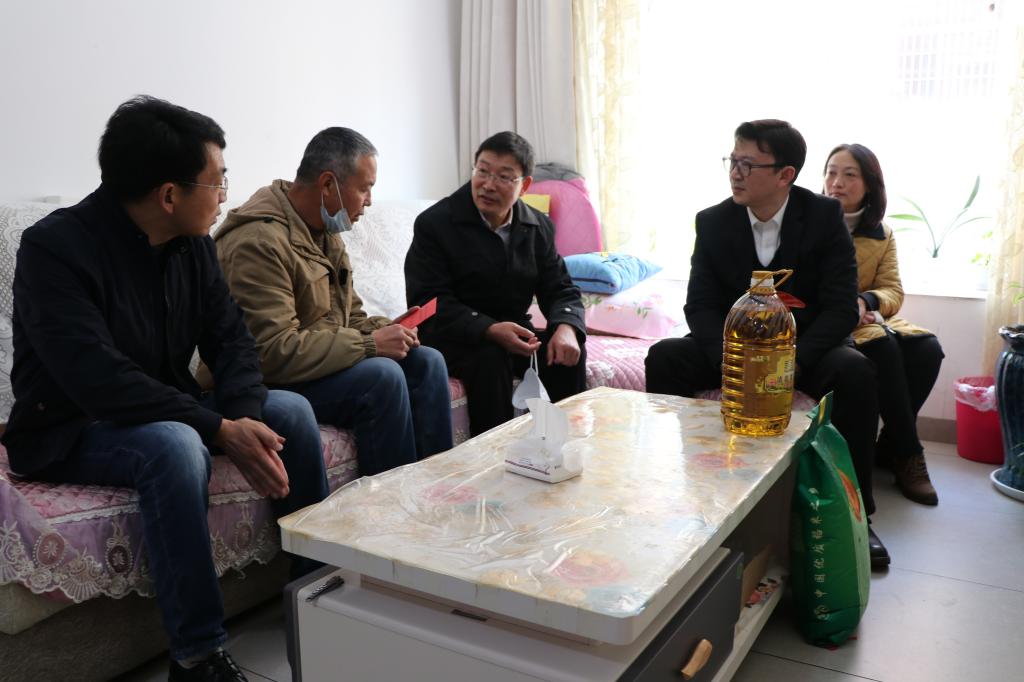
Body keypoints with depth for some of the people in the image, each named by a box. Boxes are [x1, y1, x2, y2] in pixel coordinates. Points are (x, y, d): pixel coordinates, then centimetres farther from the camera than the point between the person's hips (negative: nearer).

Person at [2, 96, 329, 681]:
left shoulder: (193, 244, -1)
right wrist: (220, 429, -34)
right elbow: (99, 379, -32)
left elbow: (231, 338, -3)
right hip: (70, 430, -7)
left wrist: (244, 419, -22)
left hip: (166, 409, 7)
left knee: (290, 410, -9)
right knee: (175, 447, -36)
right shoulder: (56, 247, -23)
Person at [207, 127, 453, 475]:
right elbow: (274, 352, -29)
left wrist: (381, 328, -5)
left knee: (427, 361, -4)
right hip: (271, 383, -9)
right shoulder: (258, 241, -22)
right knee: (382, 375, -28)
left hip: (329, 359, 9)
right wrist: (370, 343, -24)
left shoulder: (326, 230, 8)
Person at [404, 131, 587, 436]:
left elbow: (561, 290, 4)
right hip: (451, 337, -4)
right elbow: (428, 301, -18)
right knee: (490, 357, -33)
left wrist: (567, 327, -22)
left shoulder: (539, 227, 5)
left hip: (513, 333, 5)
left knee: (569, 350, -18)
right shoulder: (434, 223, -10)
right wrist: (490, 330, -34)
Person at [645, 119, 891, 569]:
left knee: (856, 372, -31)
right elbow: (700, 305, -7)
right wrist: (730, 360, -27)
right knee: (663, 358, -22)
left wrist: (792, 361, -30)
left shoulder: (825, 216, -9)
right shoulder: (713, 222, -4)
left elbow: (842, 307, -14)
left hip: (805, 345, -1)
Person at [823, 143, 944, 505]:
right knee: (882, 346, -32)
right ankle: (909, 454, -21)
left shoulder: (882, 234, 11)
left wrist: (865, 302, -20)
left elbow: (893, 291, 4)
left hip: (868, 319, 5)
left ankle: (889, 447, -8)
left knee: (927, 348, -22)